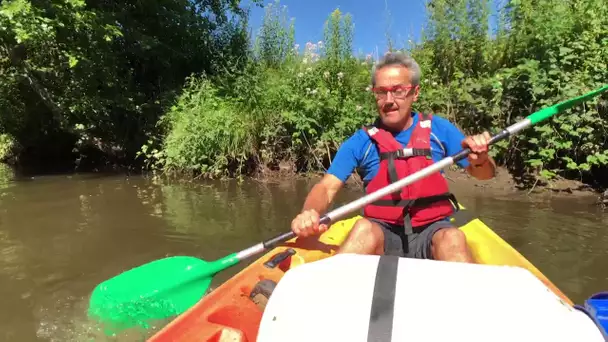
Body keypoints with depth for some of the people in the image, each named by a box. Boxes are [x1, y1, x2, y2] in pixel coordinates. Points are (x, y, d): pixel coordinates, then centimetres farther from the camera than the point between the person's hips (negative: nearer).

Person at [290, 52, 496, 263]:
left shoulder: (439, 129, 3)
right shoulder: (361, 141, -1)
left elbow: (485, 174, 8)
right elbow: (327, 188, -8)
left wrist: (479, 159, -17)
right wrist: (309, 213, -31)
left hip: (432, 230, 1)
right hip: (382, 232, 0)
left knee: (453, 238, -30)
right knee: (364, 229, -32)